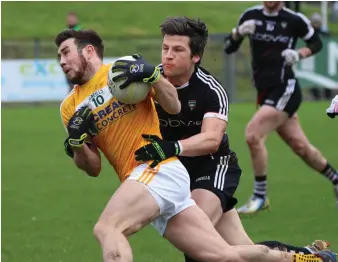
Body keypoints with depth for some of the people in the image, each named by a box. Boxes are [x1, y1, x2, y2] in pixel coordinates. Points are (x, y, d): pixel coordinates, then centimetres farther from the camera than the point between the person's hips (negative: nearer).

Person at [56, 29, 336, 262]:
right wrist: (76, 142, -3)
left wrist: (152, 75, -16)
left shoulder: (124, 68, 2)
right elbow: (93, 168, 16)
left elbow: (174, 106, 0)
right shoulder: (70, 108, 16)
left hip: (158, 168, -6)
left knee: (106, 229, -28)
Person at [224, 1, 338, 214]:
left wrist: (299, 54, -11)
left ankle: (260, 197, -7)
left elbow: (316, 43, 8)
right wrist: (239, 33, -15)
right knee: (301, 147, 12)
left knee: (253, 135, -19)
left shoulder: (294, 20, -7)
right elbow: (229, 48, 5)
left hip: (285, 89, -5)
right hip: (266, 91, 5)